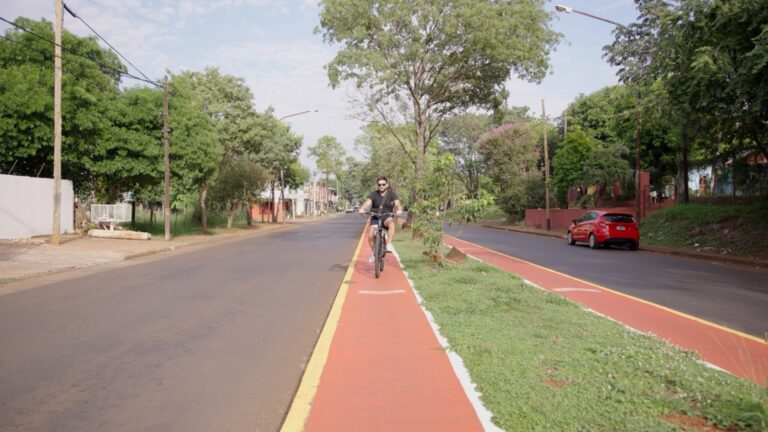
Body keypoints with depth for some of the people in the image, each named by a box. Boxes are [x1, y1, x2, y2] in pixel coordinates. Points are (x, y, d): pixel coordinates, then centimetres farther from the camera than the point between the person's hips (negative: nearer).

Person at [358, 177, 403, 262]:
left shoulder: (392, 194, -4)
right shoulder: (374, 194, -3)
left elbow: (397, 203, -19)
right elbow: (367, 202, -19)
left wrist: (399, 210, -43)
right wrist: (362, 209, -41)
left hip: (387, 217, -1)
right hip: (375, 218, 1)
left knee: (391, 223, -36)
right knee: (370, 235, -17)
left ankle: (389, 244, -33)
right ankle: (373, 253, 9)